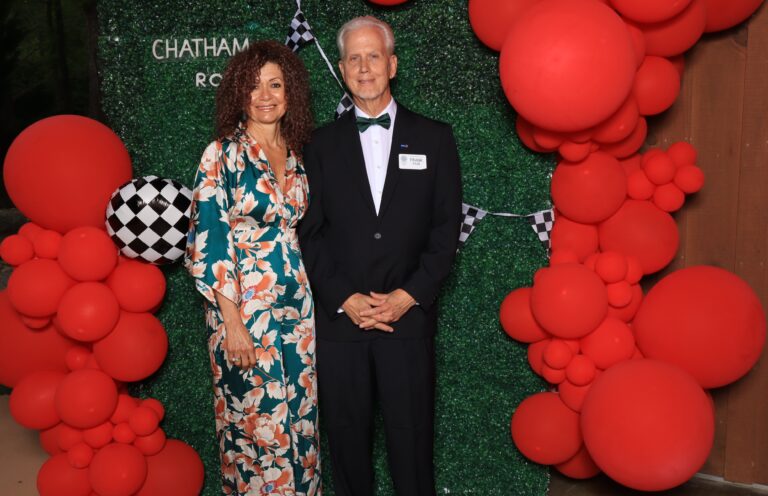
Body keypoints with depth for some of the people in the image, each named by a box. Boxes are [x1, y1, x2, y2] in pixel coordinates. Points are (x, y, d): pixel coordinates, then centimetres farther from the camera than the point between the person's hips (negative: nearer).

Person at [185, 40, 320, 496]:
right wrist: (232, 321, -16)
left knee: (300, 419, 13)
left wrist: (311, 296, 9)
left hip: (298, 305, 5)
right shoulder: (222, 154, -8)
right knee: (255, 421, 4)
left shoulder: (296, 155, 8)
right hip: (244, 308, -5)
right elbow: (206, 242, -12)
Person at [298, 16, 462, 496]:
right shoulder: (323, 144, 8)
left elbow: (446, 227, 1)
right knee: (347, 438, 11)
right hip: (340, 317, 1)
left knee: (411, 438, 7)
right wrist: (345, 299, -8)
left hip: (409, 316, -1)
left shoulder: (434, 137, 5)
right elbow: (310, 232, 3)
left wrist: (408, 295, -9)